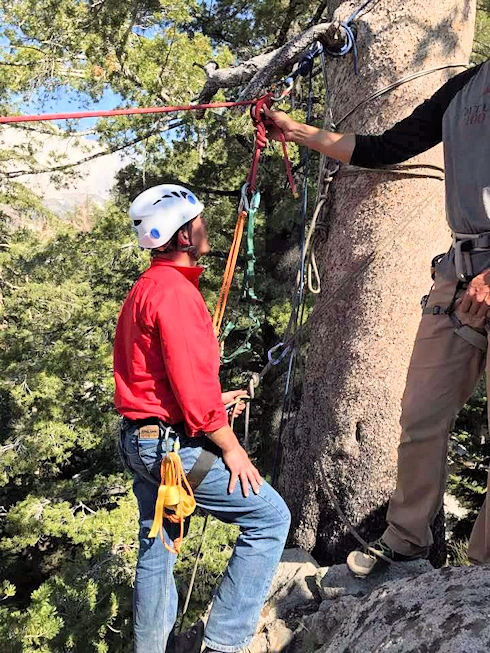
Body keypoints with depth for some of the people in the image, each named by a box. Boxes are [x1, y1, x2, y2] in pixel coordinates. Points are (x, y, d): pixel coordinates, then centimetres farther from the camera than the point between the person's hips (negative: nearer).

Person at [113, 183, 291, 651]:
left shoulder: (143, 289, 15)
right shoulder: (175, 290, -18)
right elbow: (193, 386, -23)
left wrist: (213, 403, 19)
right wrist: (231, 448, -13)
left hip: (140, 441, 11)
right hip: (173, 443, -10)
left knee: (156, 550, 20)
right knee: (270, 517, -1)